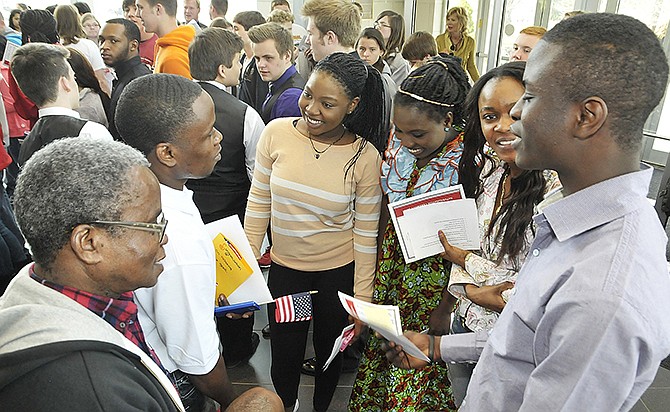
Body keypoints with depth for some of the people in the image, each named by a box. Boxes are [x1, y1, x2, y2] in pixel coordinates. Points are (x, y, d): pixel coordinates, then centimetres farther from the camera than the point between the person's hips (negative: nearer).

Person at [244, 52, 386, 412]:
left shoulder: (365, 156, -15)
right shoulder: (276, 133, -12)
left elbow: (366, 233, -9)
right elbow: (258, 204, -3)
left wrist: (362, 298, -5)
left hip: (339, 271, -1)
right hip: (285, 267, 1)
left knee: (329, 352, 21)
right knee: (285, 357, 14)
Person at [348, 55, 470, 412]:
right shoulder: (398, 140, -5)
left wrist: (445, 307, -12)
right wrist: (379, 259, 5)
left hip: (438, 275, -5)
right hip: (393, 261, 5)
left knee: (421, 371, 11)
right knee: (379, 346, 20)